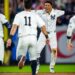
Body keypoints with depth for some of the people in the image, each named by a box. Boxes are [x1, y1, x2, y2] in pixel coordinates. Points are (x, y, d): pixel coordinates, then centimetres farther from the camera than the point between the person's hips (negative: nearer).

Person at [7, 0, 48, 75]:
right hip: (33, 38, 1)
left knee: (19, 56, 11)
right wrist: (47, 37, 9)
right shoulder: (36, 15, 10)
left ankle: (22, 58, -25)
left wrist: (10, 38, -14)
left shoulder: (19, 15, 6)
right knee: (33, 58, 14)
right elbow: (43, 26, 3)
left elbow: (14, 26, -7)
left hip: (23, 38, -1)